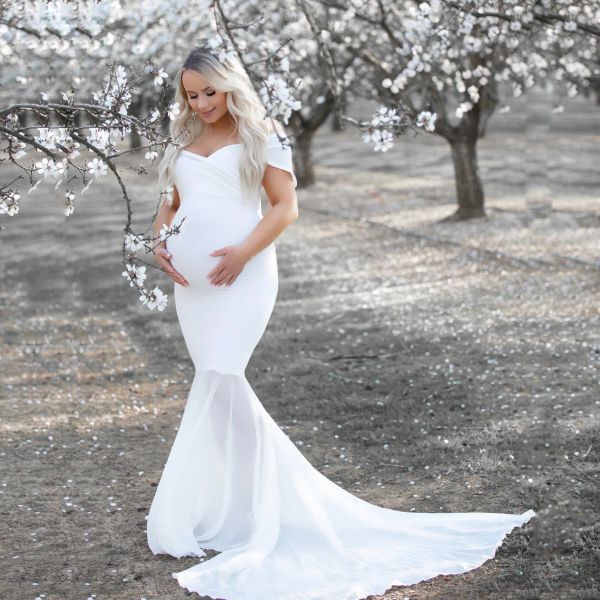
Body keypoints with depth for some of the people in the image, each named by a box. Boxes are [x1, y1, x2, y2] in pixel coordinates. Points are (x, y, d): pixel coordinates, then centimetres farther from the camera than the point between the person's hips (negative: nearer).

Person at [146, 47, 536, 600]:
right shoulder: (184, 143, 19)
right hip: (191, 281, 7)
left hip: (240, 277, -6)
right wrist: (160, 242, 3)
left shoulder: (259, 135, 3)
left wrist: (243, 253, -16)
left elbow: (286, 206, -3)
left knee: (218, 380, -16)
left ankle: (190, 518, -8)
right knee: (220, 388, 6)